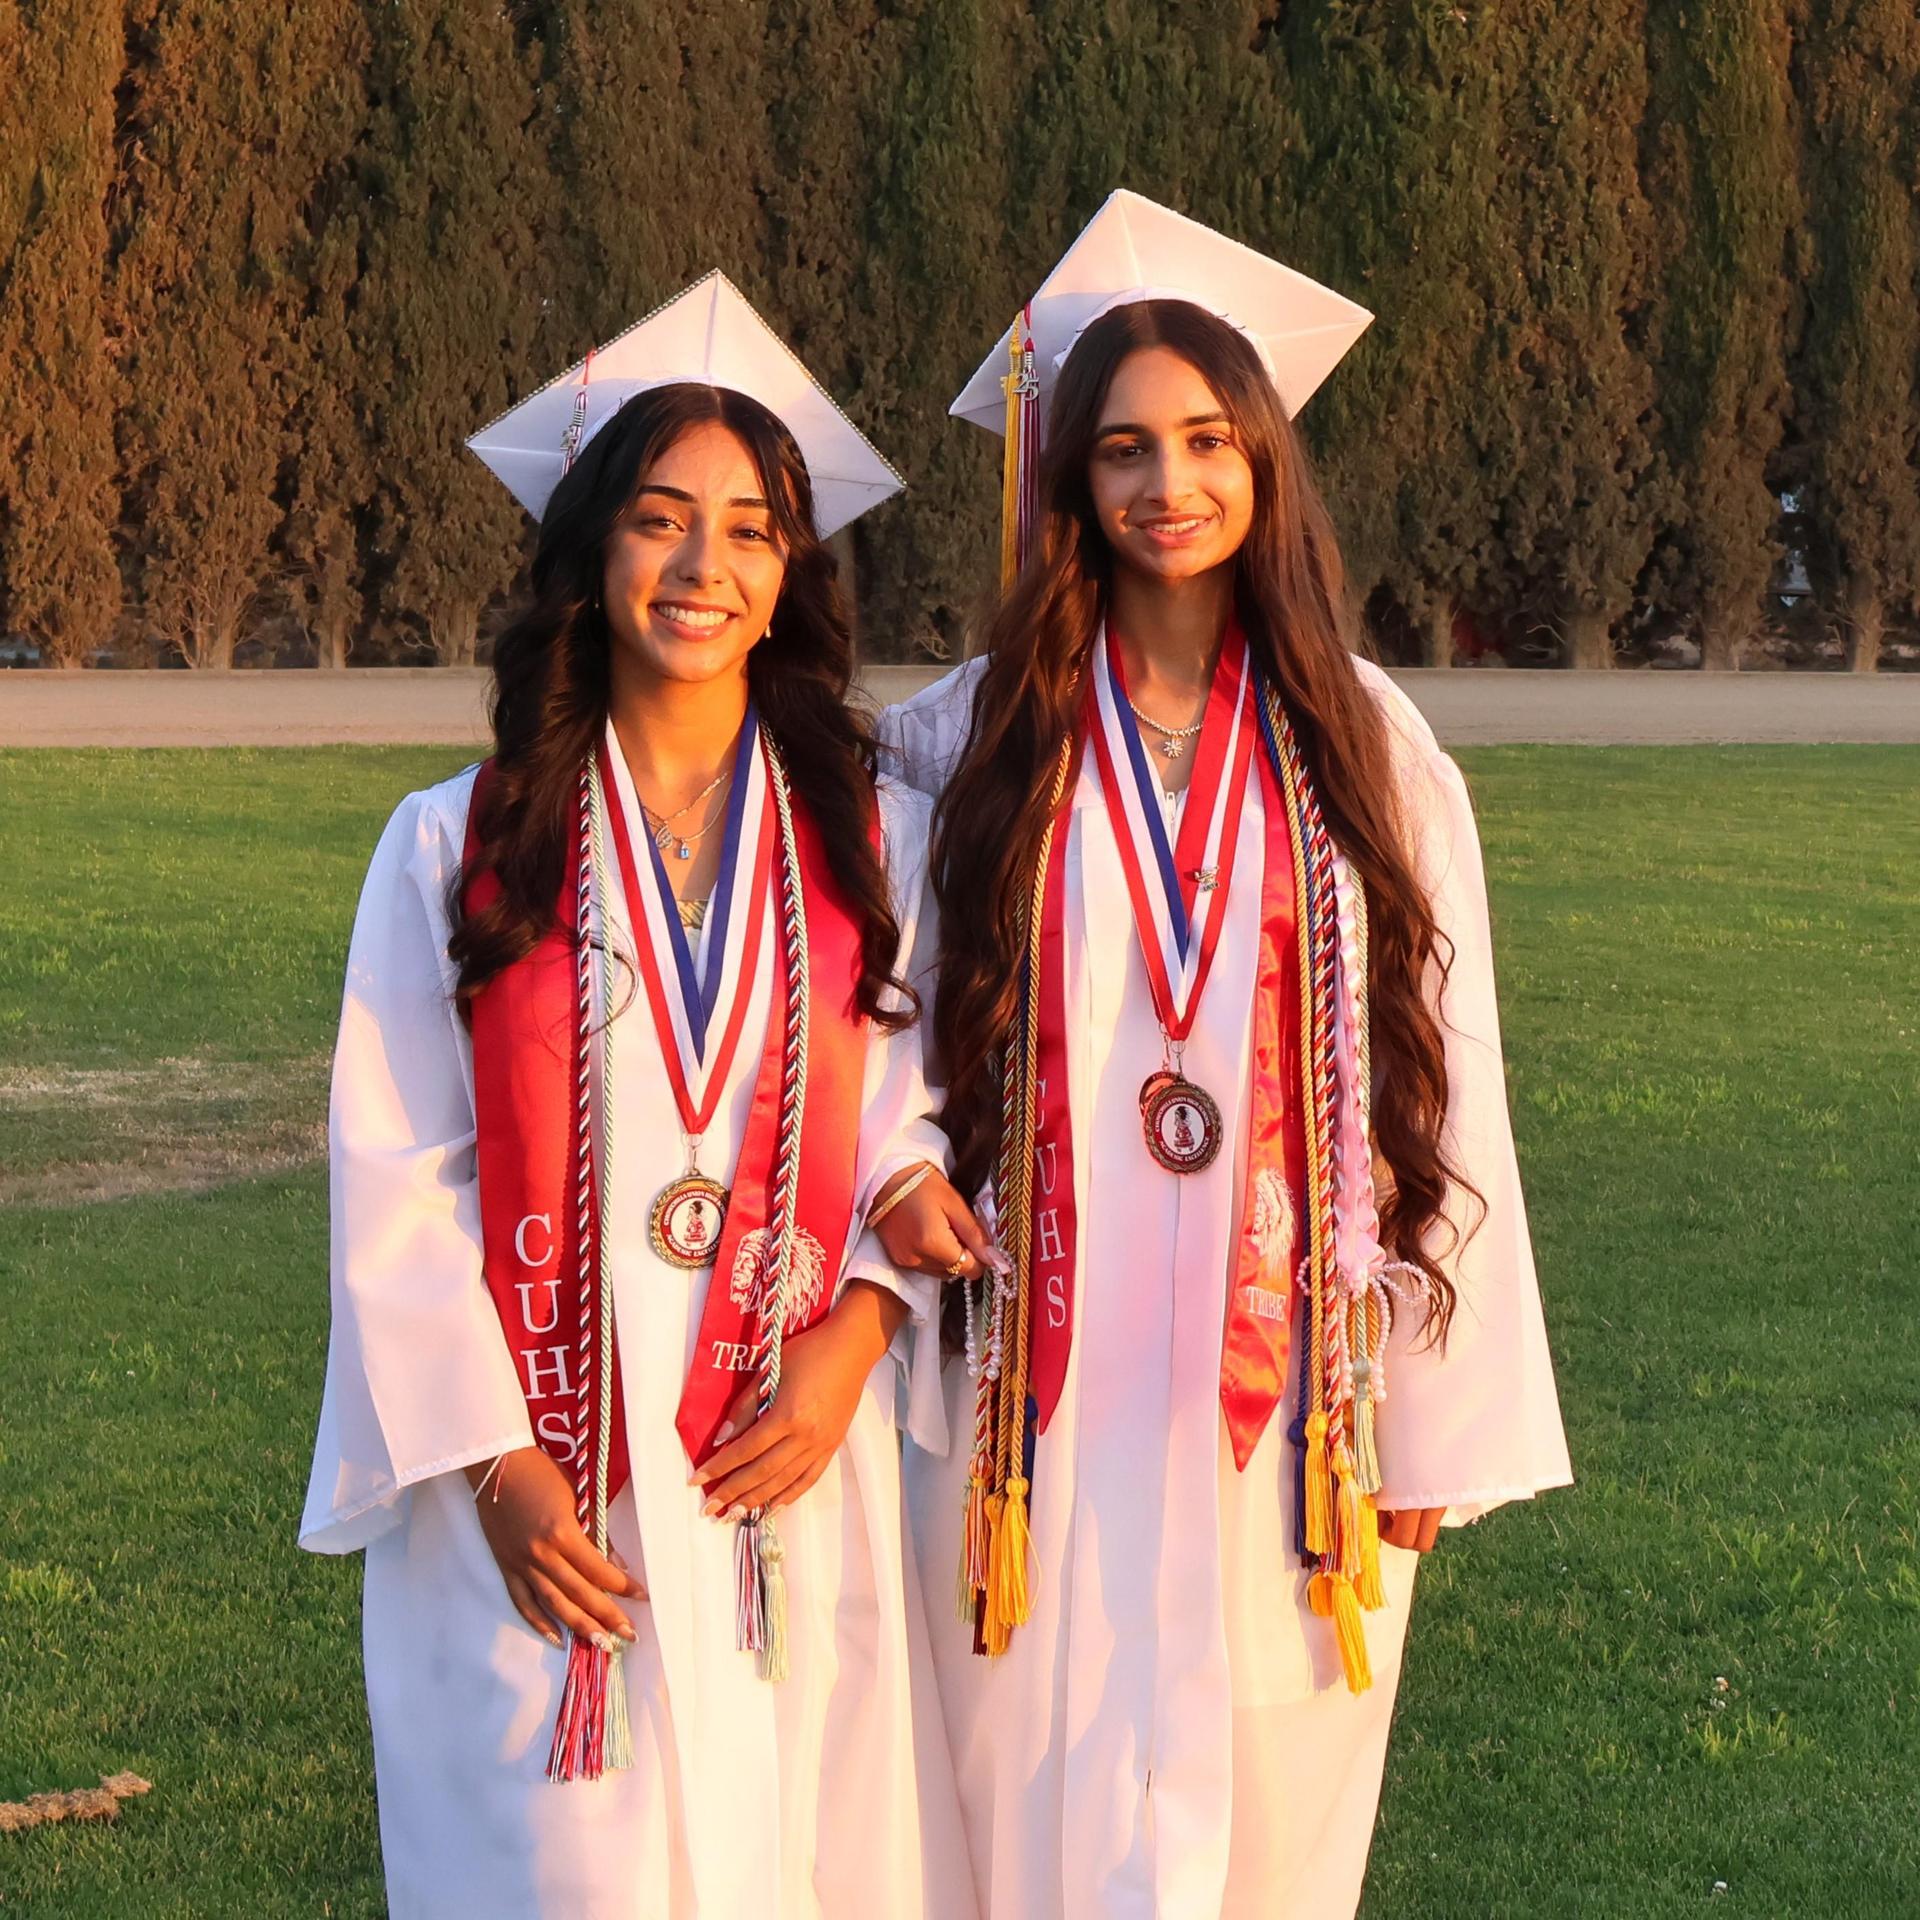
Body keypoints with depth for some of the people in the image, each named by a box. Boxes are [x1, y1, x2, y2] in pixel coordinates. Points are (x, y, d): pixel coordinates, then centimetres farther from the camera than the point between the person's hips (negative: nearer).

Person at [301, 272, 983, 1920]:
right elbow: (393, 1187, -1)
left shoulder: (875, 840, 6)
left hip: (798, 1475, 2)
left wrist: (852, 1347, -8)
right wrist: (495, 1468, -9)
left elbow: (913, 1109, 10)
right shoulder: (460, 845, 1)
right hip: (538, 1497, -1)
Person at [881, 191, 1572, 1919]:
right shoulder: (972, 742, 1)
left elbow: (1440, 1086, 1)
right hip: (1049, 1391, 0)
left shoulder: (1371, 751, 1)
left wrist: (1440, 1426, 0)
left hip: (1286, 1396, 1)